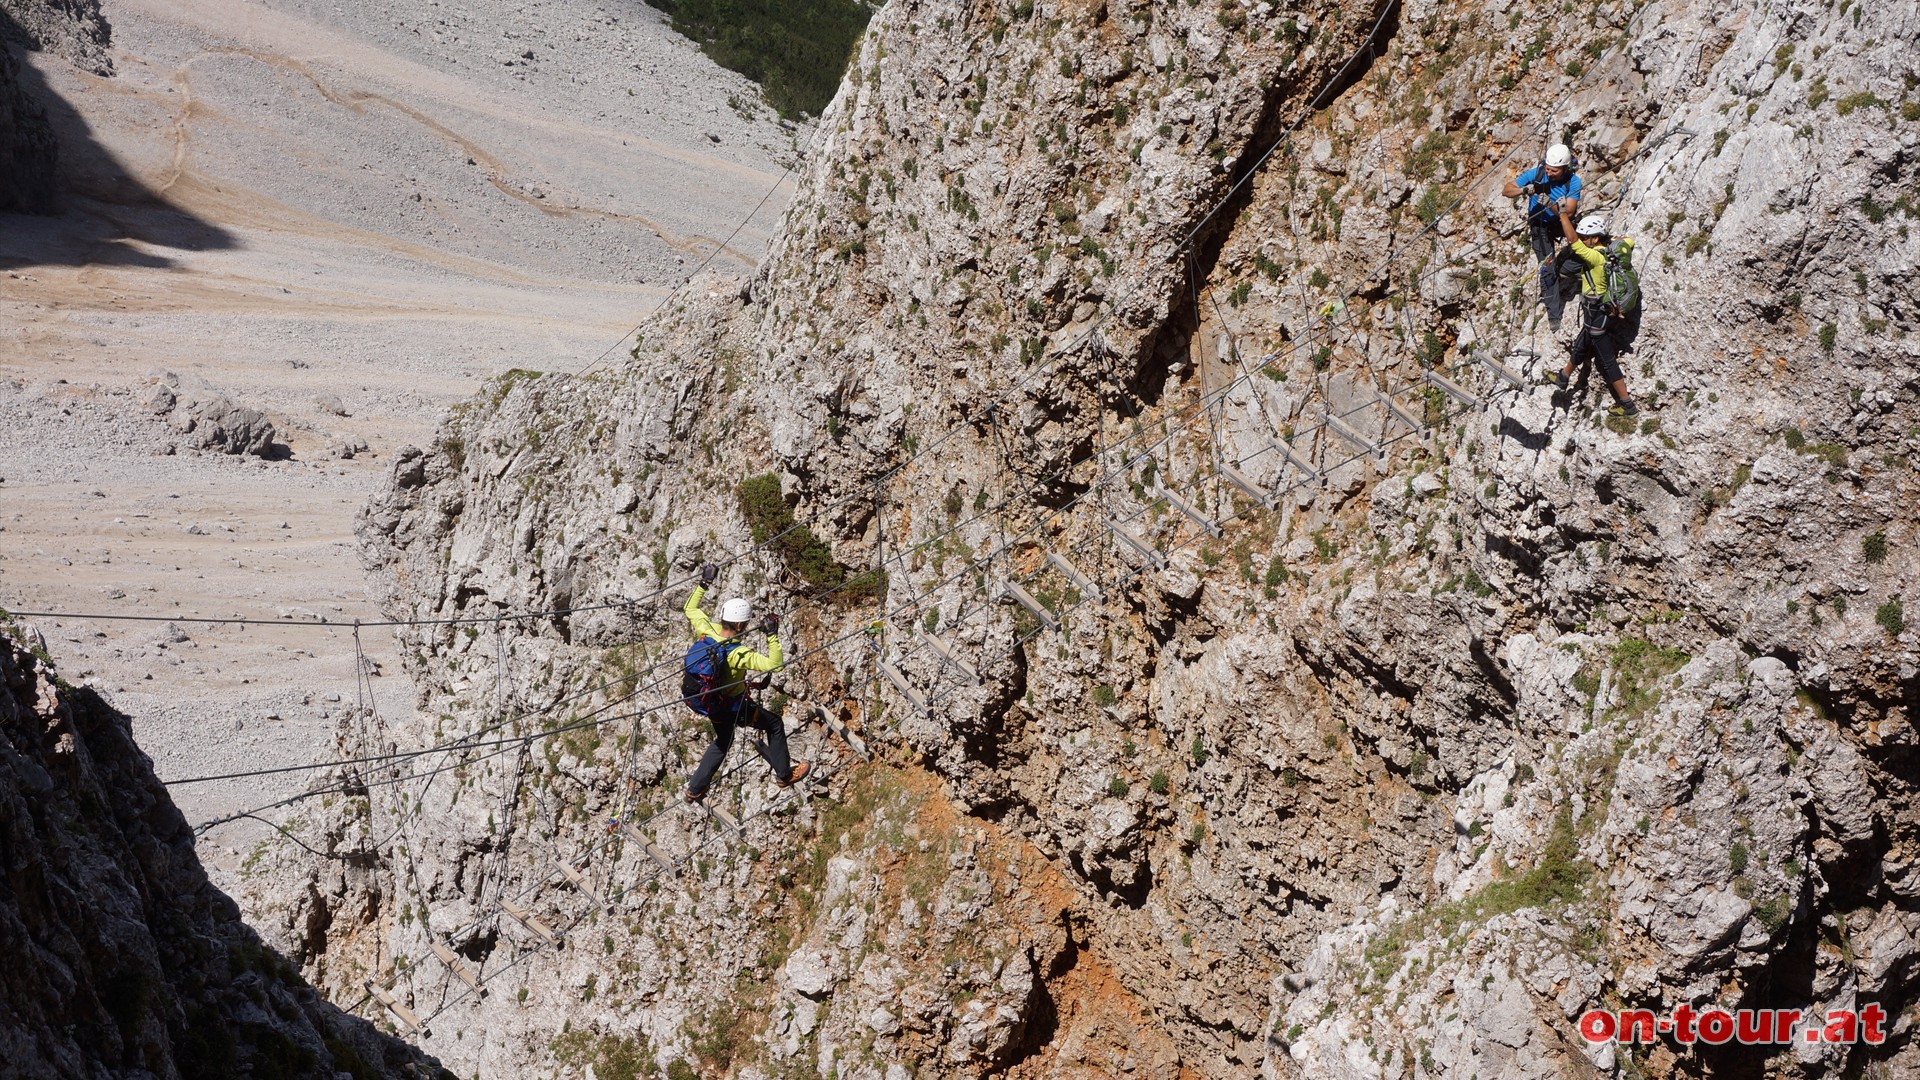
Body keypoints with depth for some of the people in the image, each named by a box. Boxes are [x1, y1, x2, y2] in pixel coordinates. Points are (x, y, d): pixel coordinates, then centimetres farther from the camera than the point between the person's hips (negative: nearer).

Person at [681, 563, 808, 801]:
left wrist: (704, 584, 0)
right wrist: (773, 636, -40)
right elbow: (774, 665, -39)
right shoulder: (737, 654, -37)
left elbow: (690, 609, 0)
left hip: (705, 701, 7)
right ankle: (784, 775, 32)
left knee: (722, 742, 32)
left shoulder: (706, 630, -20)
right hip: (732, 707, -7)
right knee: (774, 724, 17)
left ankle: (695, 789, 39)